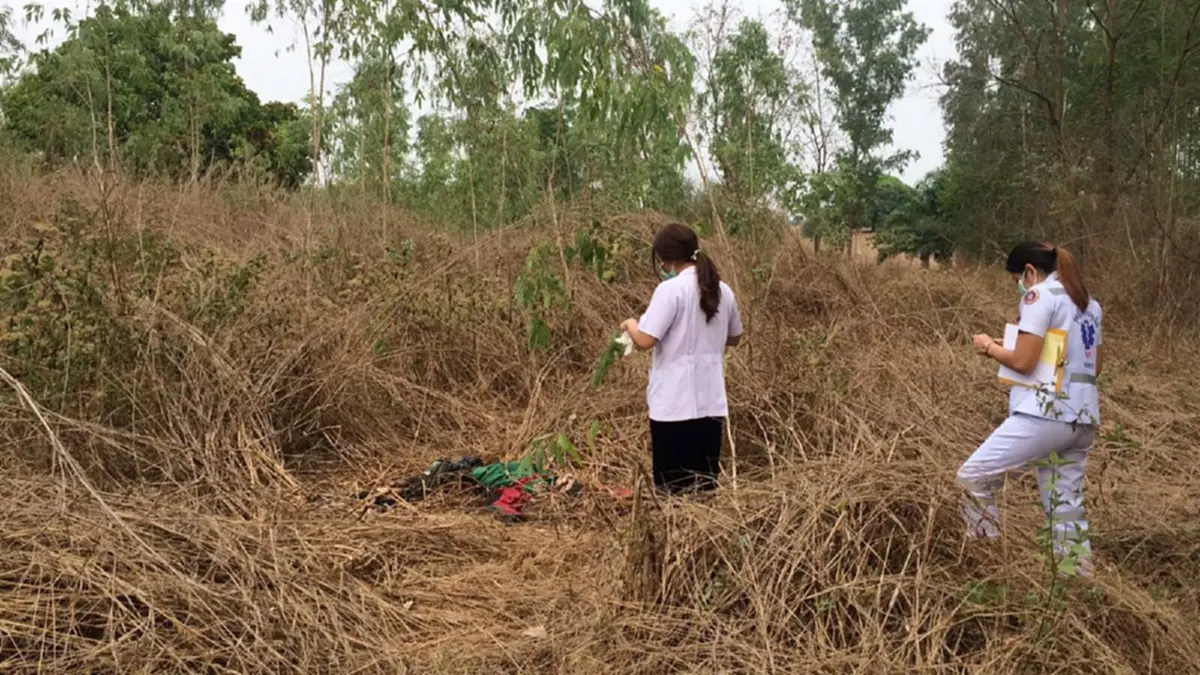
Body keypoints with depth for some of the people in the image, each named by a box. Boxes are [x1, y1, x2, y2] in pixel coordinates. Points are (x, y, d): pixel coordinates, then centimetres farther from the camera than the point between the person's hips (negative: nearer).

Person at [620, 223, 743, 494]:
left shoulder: (670, 289, -13)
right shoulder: (723, 290, 7)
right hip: (710, 403, 6)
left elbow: (646, 340, -18)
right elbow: (734, 338, 19)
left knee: (673, 487, 5)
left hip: (674, 404, -6)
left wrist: (630, 324, 2)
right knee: (705, 483, 13)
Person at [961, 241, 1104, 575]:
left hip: (1047, 412, -9)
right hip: (1084, 416, 9)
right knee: (1067, 505, 13)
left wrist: (990, 347, 4)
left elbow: (1023, 363, -13)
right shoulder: (1089, 303, 19)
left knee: (973, 476, -4)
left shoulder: (1039, 295, -6)